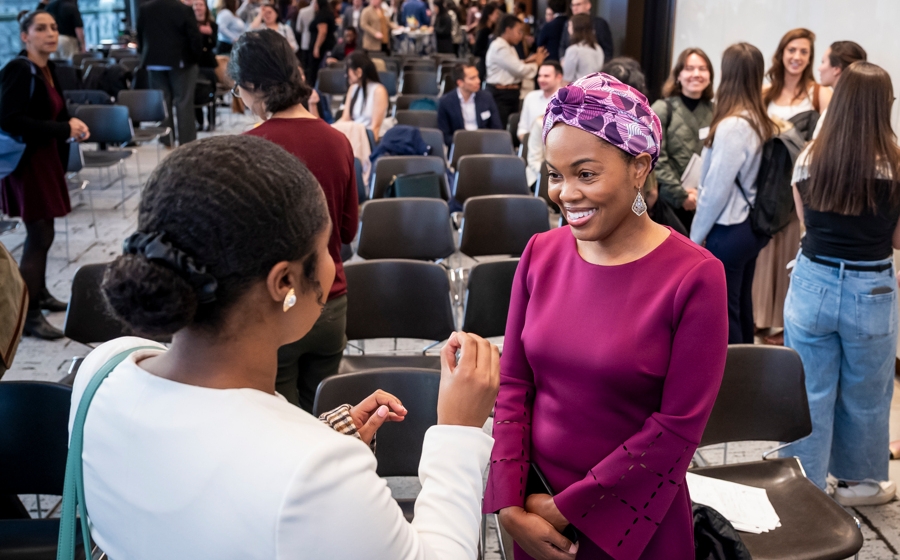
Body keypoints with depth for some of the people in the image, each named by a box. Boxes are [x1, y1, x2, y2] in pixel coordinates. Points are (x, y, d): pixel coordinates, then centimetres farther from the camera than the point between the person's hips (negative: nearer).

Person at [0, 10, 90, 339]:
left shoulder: (48, 69, 9)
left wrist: (71, 125, -1)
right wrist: (64, 130, -22)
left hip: (47, 158, 8)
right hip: (27, 161, -8)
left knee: (42, 232, 17)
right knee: (40, 236, -7)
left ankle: (39, 293, 32)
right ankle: (29, 315, -2)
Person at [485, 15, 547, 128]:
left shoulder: (508, 47, 16)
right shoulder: (499, 48, -17)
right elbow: (519, 70, -19)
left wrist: (526, 61, 0)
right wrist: (536, 63, -3)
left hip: (510, 94, 11)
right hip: (500, 95, -11)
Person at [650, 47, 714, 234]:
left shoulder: (714, 111, 10)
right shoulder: (663, 109, -4)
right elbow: (656, 159, -12)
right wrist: (681, 194, -14)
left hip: (702, 204, 4)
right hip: (668, 202, -4)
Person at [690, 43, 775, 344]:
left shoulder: (732, 126, -21)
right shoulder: (761, 122, 3)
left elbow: (716, 188, -17)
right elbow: (747, 177, 6)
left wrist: (695, 235, -8)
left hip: (728, 231, -8)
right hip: (751, 226, 8)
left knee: (724, 311, 3)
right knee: (741, 306, 19)